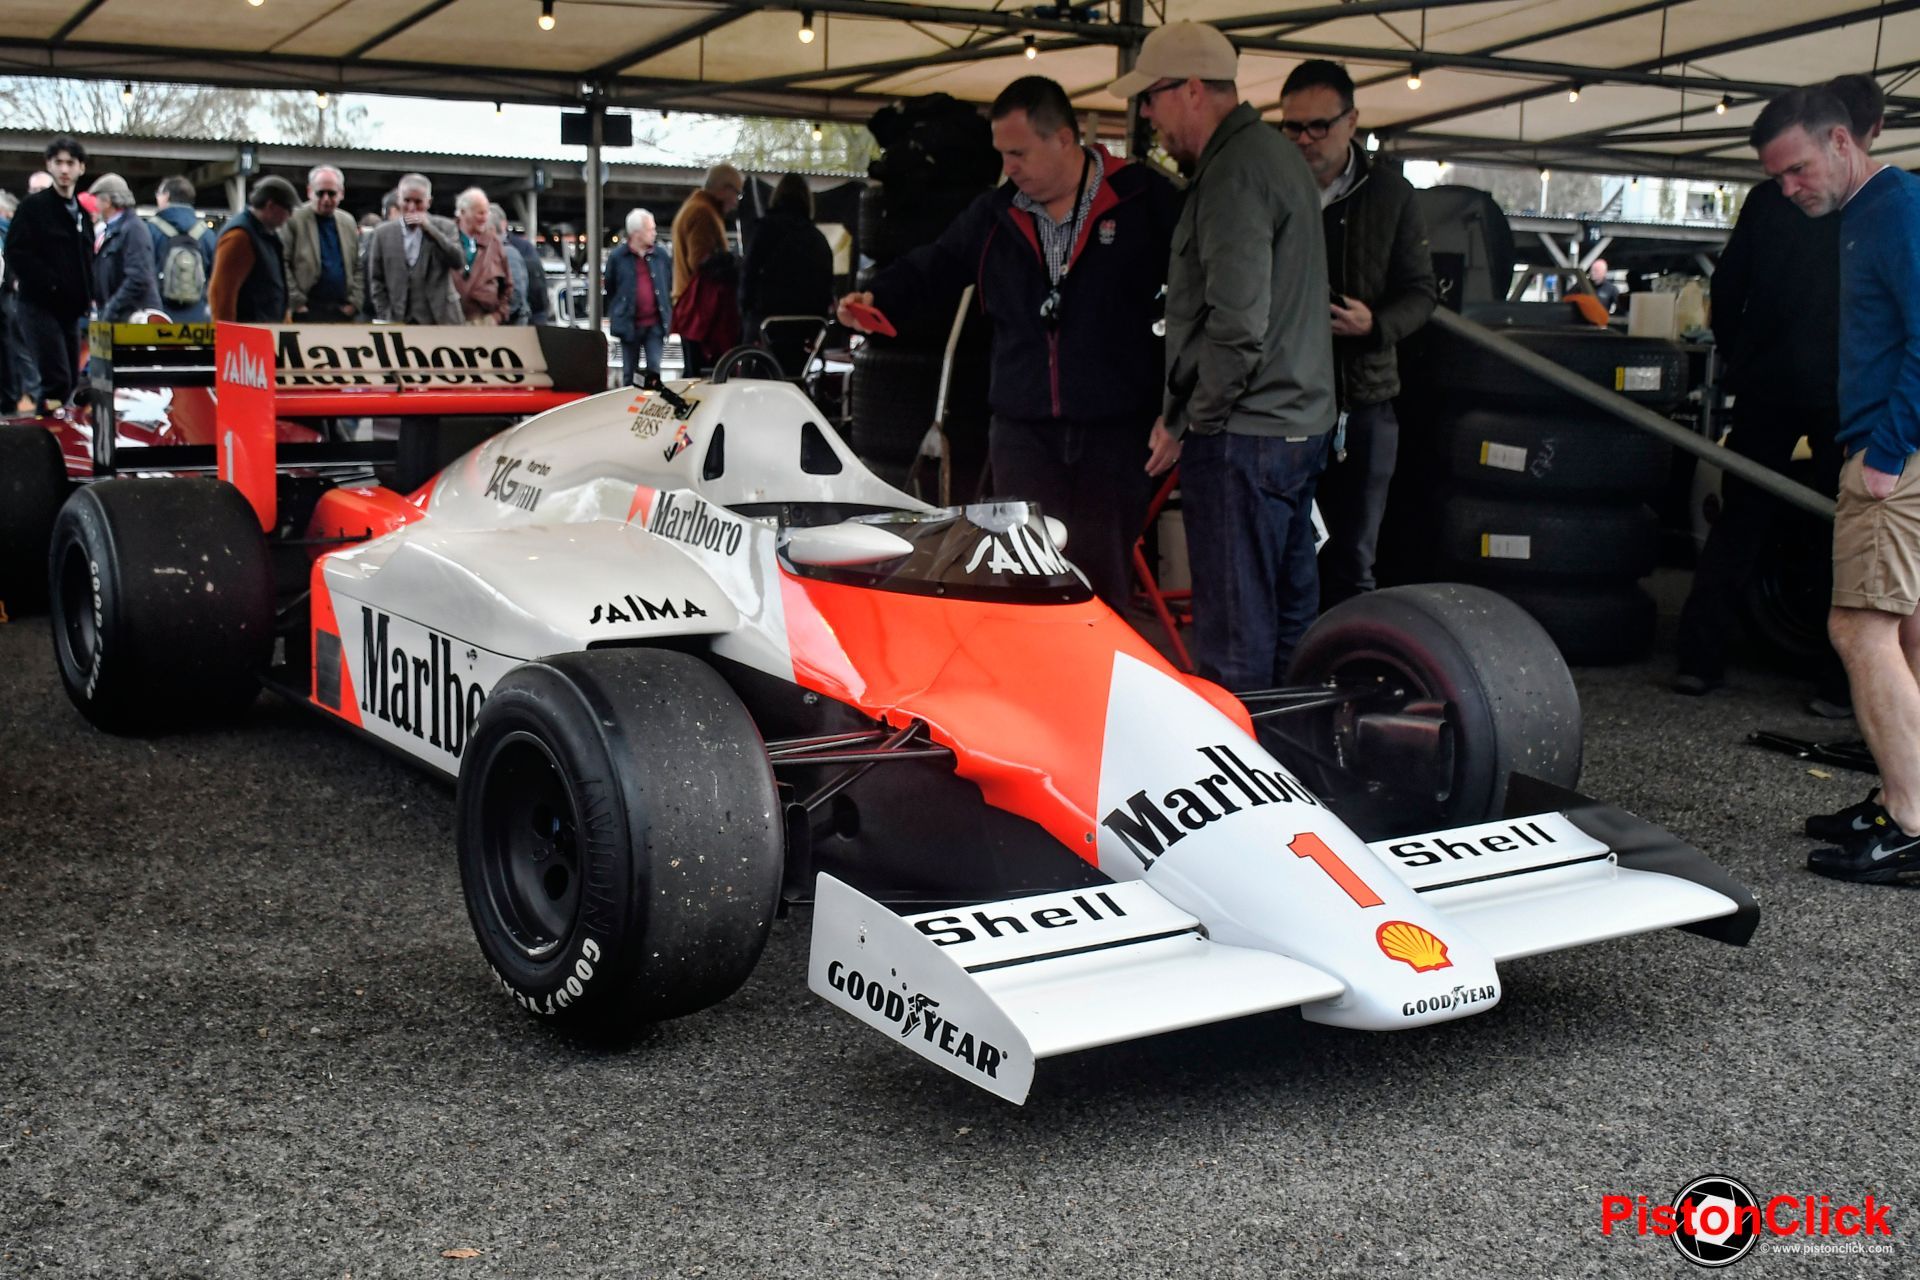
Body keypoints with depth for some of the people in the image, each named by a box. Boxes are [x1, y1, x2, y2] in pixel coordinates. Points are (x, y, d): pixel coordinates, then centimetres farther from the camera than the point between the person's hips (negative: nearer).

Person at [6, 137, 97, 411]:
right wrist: (51, 283, -18)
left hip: (71, 309, 7)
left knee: (70, 381, 8)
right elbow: (16, 255, -11)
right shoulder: (33, 206, -3)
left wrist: (89, 294, 8)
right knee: (57, 380, -17)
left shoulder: (82, 212, 17)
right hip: (40, 306, -7)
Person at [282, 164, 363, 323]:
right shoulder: (293, 220, -3)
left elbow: (357, 267, 17)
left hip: (343, 311, 5)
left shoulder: (348, 222, 14)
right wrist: (296, 303, -11)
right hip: (307, 311, -5)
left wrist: (354, 302, 6)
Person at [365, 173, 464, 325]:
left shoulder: (445, 227, 5)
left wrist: (429, 228, -12)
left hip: (439, 320, -1)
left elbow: (459, 263, -9)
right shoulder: (383, 233, 8)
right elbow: (376, 280, 10)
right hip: (398, 322, 1)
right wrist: (386, 318, 0)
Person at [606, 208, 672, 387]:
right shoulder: (617, 257, -3)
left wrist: (668, 315, 11)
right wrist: (615, 317, 6)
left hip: (655, 323, 1)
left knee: (654, 370, -1)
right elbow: (610, 290, 5)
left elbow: (670, 286, 13)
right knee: (629, 373, 8)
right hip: (629, 324, -1)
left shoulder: (660, 255, 5)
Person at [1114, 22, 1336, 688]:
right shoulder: (1278, 154, 15)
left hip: (1242, 434, -10)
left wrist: (1185, 422, -12)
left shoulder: (1233, 173, -17)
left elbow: (1238, 327, -24)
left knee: (1233, 624, -3)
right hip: (1302, 423, 11)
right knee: (1289, 607, 17)